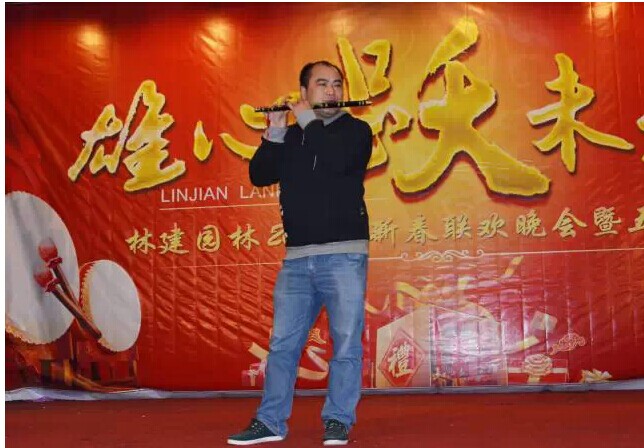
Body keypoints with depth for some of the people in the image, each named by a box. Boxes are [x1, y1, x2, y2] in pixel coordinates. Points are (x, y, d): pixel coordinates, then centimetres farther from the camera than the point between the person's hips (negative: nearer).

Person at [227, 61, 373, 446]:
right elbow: (259, 175, 6)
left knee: (346, 342, -2)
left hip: (344, 254, -3)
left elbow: (336, 161, -17)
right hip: (297, 258, 4)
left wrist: (307, 120, -7)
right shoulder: (291, 137, 16)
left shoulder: (356, 130, 5)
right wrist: (276, 130, -3)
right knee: (283, 342, 5)